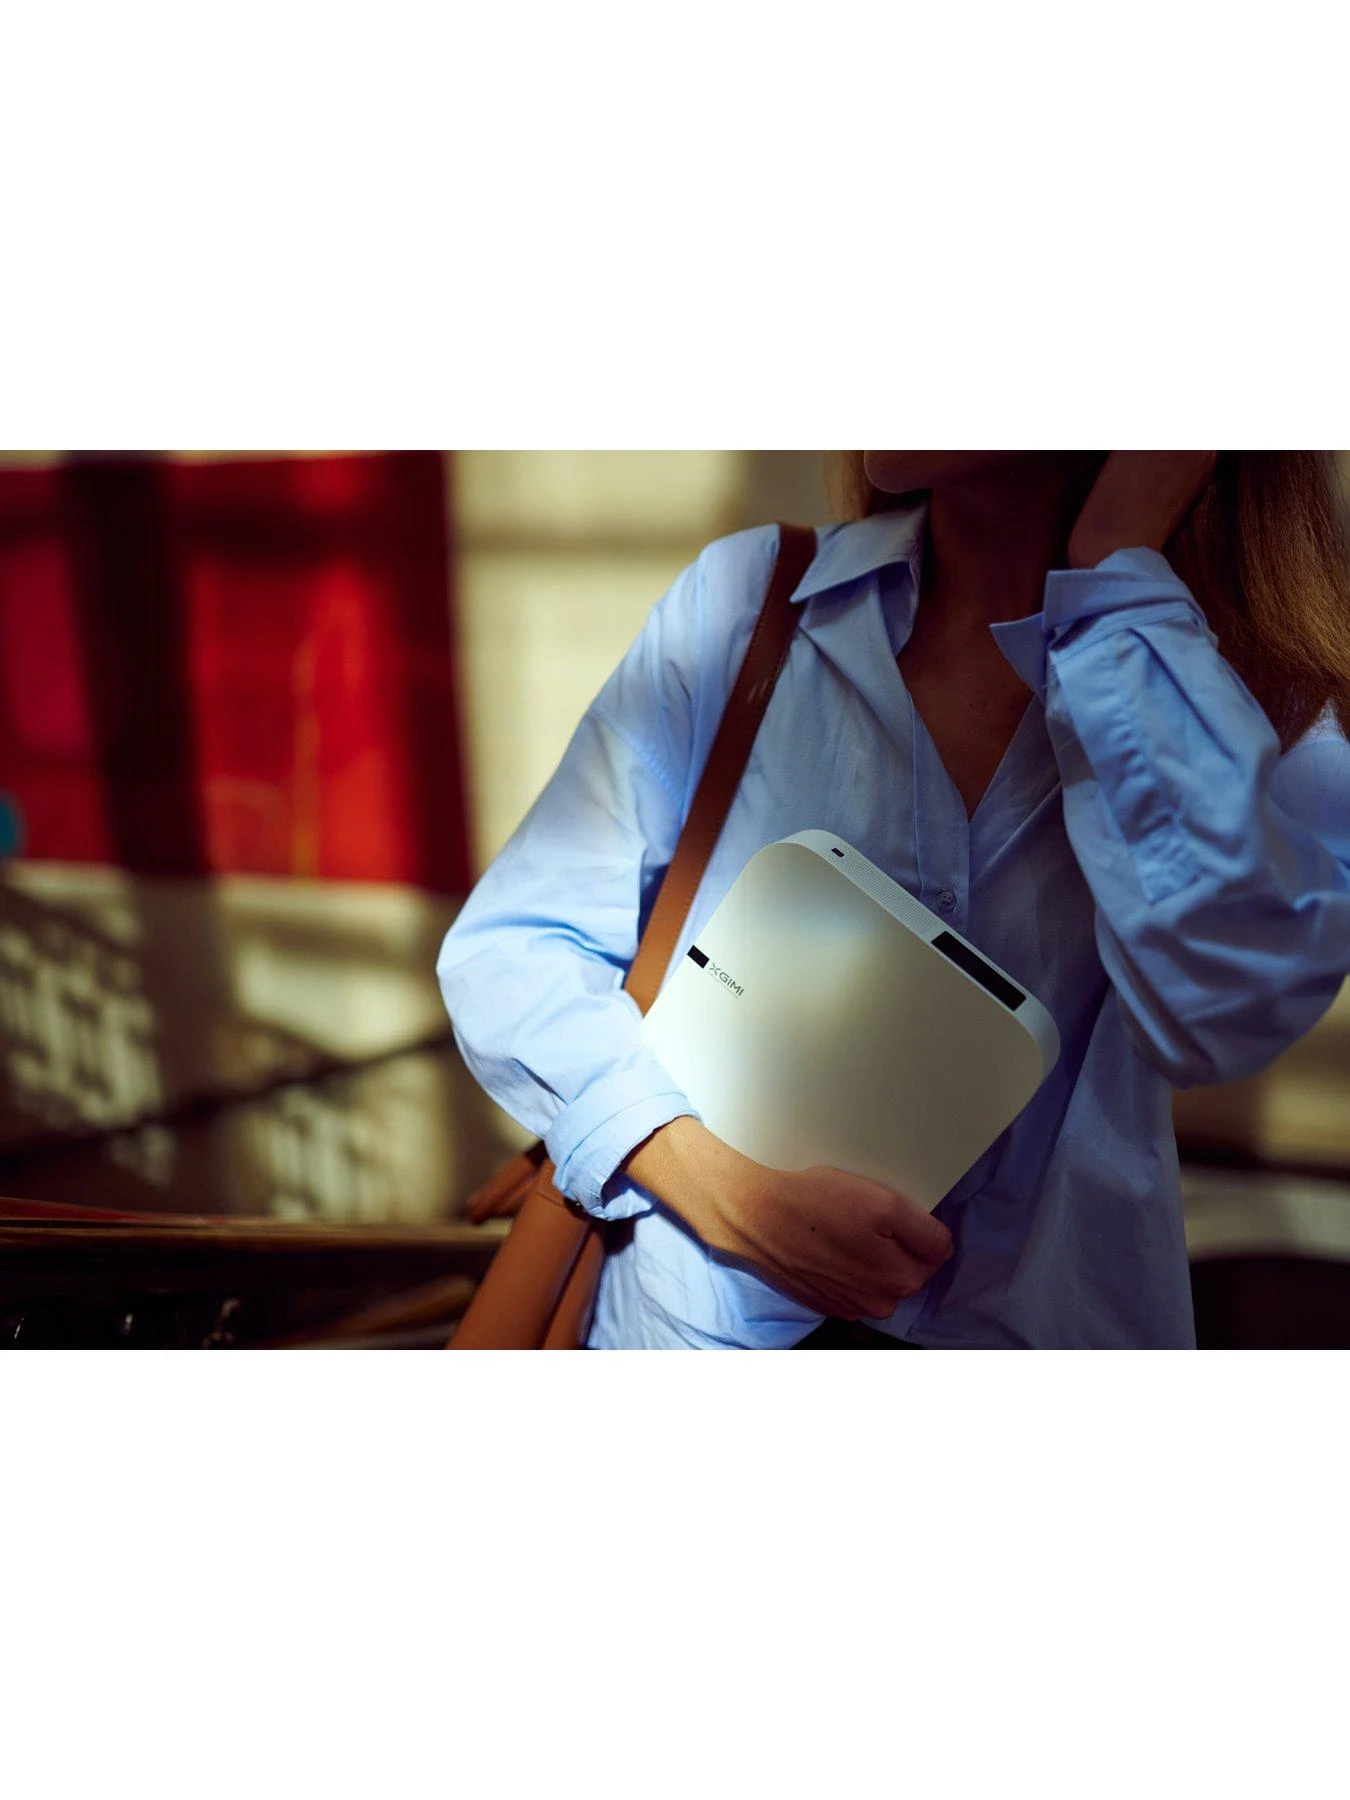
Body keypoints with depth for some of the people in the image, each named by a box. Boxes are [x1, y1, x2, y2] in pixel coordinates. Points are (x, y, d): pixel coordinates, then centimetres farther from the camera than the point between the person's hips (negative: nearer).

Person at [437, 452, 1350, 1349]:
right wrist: (722, 1186, -16)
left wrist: (1118, 566, -15)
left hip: (1052, 1329, 0)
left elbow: (1224, 1008, -22)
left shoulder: (1258, 691, -2)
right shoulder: (741, 598, 0)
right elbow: (506, 949, 1)